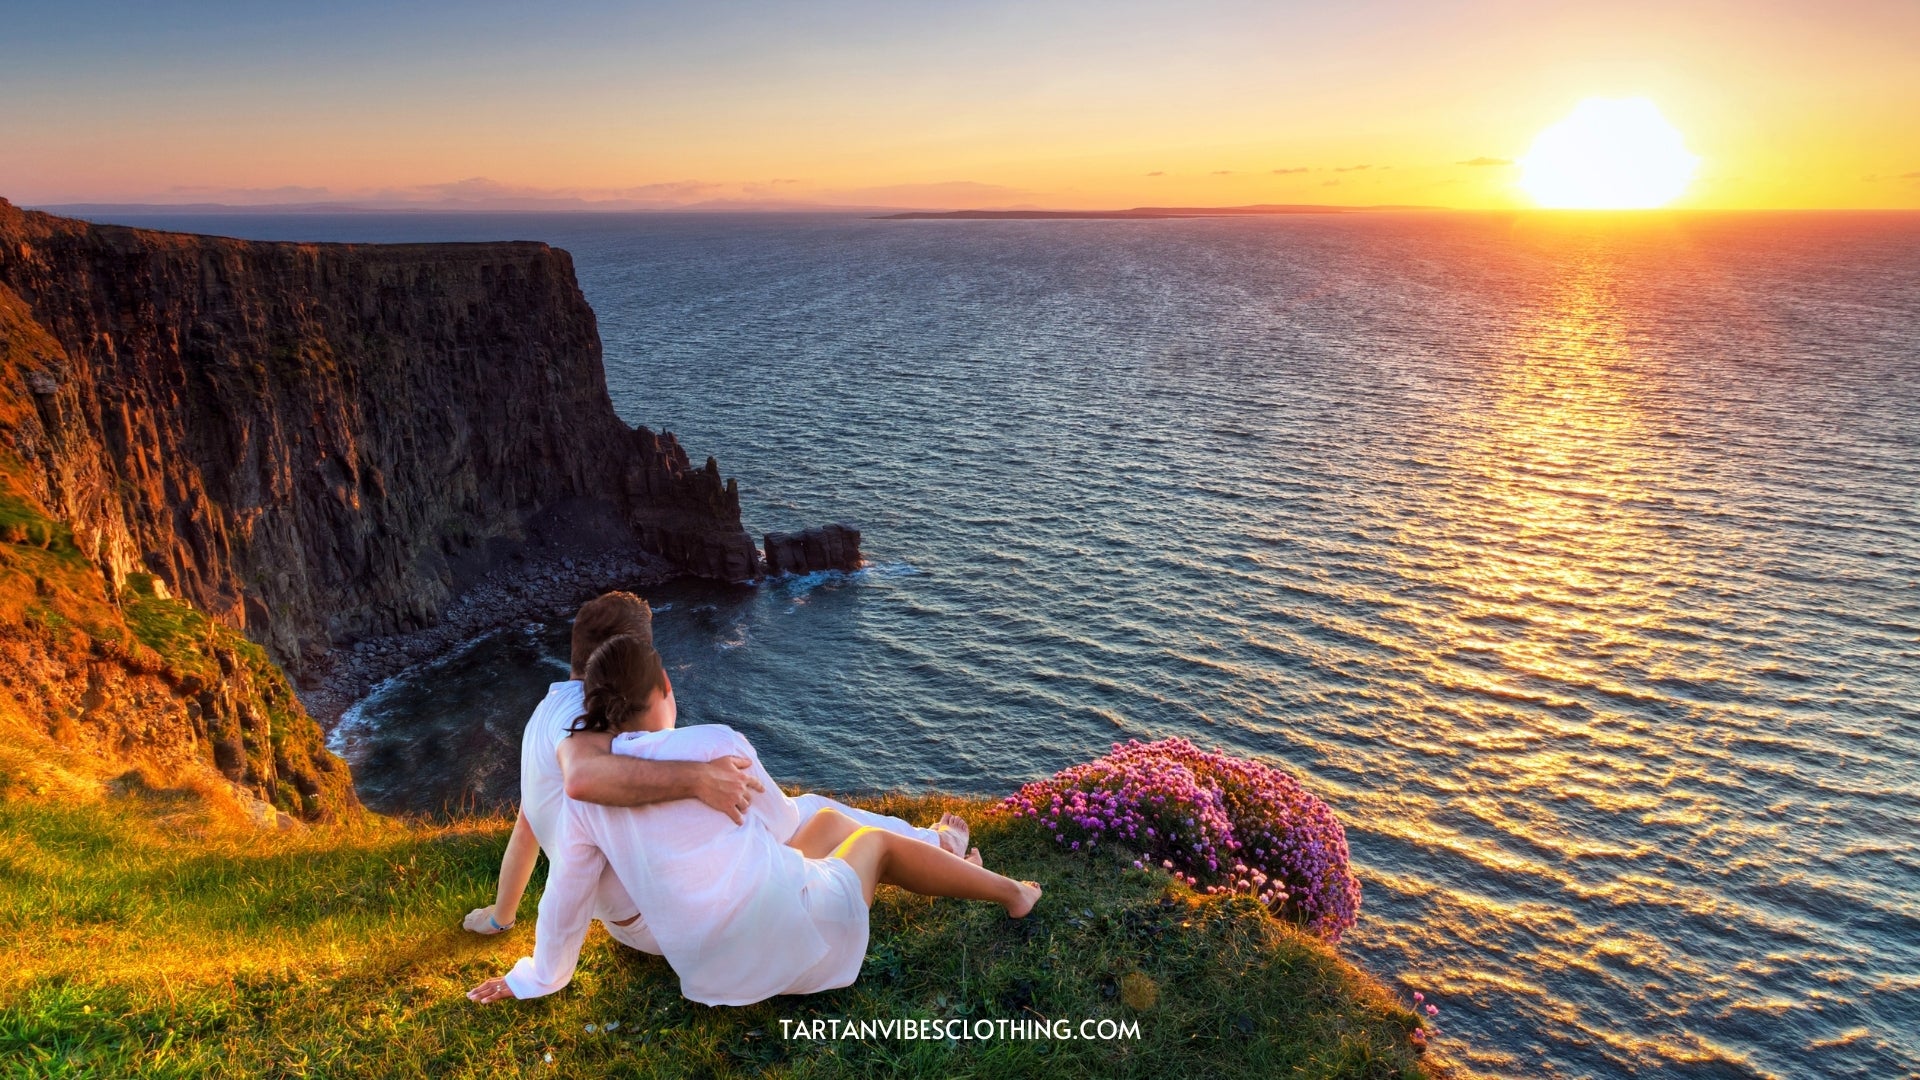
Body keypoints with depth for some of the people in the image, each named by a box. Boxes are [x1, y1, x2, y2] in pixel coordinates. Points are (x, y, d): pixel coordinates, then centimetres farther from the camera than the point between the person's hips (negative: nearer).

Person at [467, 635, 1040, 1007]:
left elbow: (564, 900, 7)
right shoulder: (716, 742, -13)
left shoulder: (586, 795, -1)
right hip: (796, 932, -5)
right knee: (874, 840, 24)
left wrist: (538, 978, 26)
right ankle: (1009, 892, 40)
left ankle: (938, 856, 50)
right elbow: (780, 823, 2)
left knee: (830, 822, 27)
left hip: (713, 975, 6)